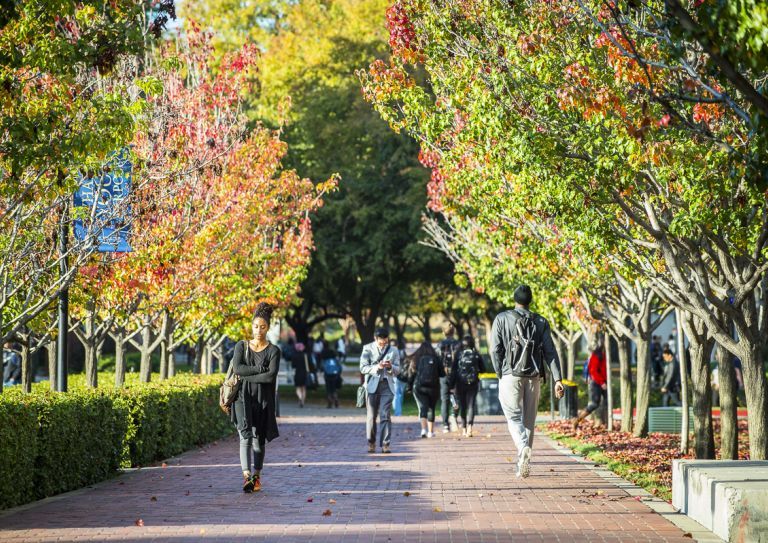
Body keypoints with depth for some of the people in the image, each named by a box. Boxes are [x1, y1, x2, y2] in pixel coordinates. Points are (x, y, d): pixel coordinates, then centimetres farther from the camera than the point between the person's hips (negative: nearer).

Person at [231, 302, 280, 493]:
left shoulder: (273, 351, 2)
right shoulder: (241, 346, 7)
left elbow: (271, 376, -12)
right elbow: (238, 368, -9)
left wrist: (247, 376, -9)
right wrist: (260, 369, -12)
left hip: (263, 399, 0)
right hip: (243, 398, 0)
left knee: (259, 438, 6)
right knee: (246, 435, -16)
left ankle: (256, 477, 22)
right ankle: (246, 476, -26)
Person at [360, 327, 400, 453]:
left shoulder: (393, 351, 9)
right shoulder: (368, 349, 3)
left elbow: (397, 370, 9)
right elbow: (363, 368, -4)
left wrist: (390, 367, -13)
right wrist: (377, 367, -19)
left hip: (387, 386, 1)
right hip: (372, 385, -1)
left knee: (386, 416, -7)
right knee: (371, 416, 3)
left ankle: (385, 444, -7)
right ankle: (371, 443, 14)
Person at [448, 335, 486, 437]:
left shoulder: (459, 355, -3)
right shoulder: (476, 355, -1)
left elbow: (453, 371, -5)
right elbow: (483, 369, 6)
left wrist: (451, 386, -1)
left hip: (460, 383, 0)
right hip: (473, 383, 0)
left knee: (462, 406, 11)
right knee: (471, 405, -1)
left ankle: (464, 428, 15)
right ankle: (469, 427, -19)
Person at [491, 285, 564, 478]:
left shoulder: (502, 319, 2)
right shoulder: (541, 322, 7)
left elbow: (495, 350, -3)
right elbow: (550, 352, 1)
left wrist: (500, 374, 7)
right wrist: (557, 379, -3)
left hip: (510, 375, -2)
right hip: (534, 377, 2)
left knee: (514, 418, -3)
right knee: (529, 421, 10)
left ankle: (523, 447, -32)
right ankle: (523, 466, 11)